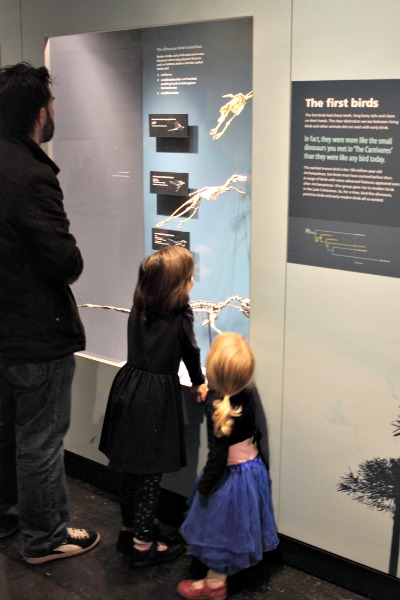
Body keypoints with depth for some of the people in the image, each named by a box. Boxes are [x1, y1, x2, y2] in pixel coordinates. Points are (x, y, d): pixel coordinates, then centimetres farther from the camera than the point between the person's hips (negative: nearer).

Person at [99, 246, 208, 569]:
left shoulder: (138, 309, 2)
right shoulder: (181, 317, -13)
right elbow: (191, 352, 2)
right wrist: (199, 382, 20)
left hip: (128, 389, 6)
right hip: (157, 397, -6)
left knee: (131, 467, 18)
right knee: (150, 472, 4)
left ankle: (130, 529, 35)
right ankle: (143, 543, 14)